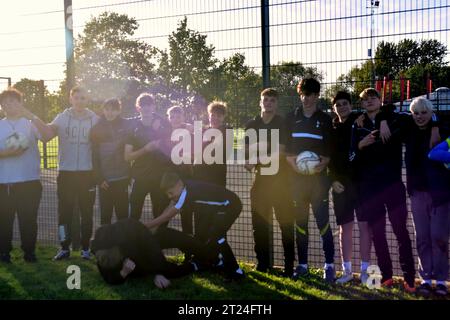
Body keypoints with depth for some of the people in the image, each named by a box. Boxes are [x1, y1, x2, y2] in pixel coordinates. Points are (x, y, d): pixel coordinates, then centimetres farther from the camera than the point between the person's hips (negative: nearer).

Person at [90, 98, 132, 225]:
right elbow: (95, 155, 0)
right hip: (105, 178, 0)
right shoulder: (97, 129, 1)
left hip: (122, 177, 0)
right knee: (105, 214, 7)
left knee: (123, 213, 7)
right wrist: (99, 178, -6)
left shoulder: (127, 125, 0)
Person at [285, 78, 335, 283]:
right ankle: (302, 264, 14)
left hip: (318, 176, -2)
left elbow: (330, 149, 5)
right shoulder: (291, 118, 10)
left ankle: (329, 265, 0)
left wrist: (323, 162, -13)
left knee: (323, 221, -6)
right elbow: (285, 146, 8)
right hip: (297, 177, 2)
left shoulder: (325, 119, 7)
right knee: (300, 221, 6)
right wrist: (293, 162, -9)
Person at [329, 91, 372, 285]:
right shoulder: (331, 129, 9)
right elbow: (328, 157, 9)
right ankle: (347, 271, 15)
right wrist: (333, 180, -1)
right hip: (341, 184, 3)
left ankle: (364, 270, 8)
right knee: (345, 228, 6)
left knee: (364, 226, -1)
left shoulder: (361, 120, 1)